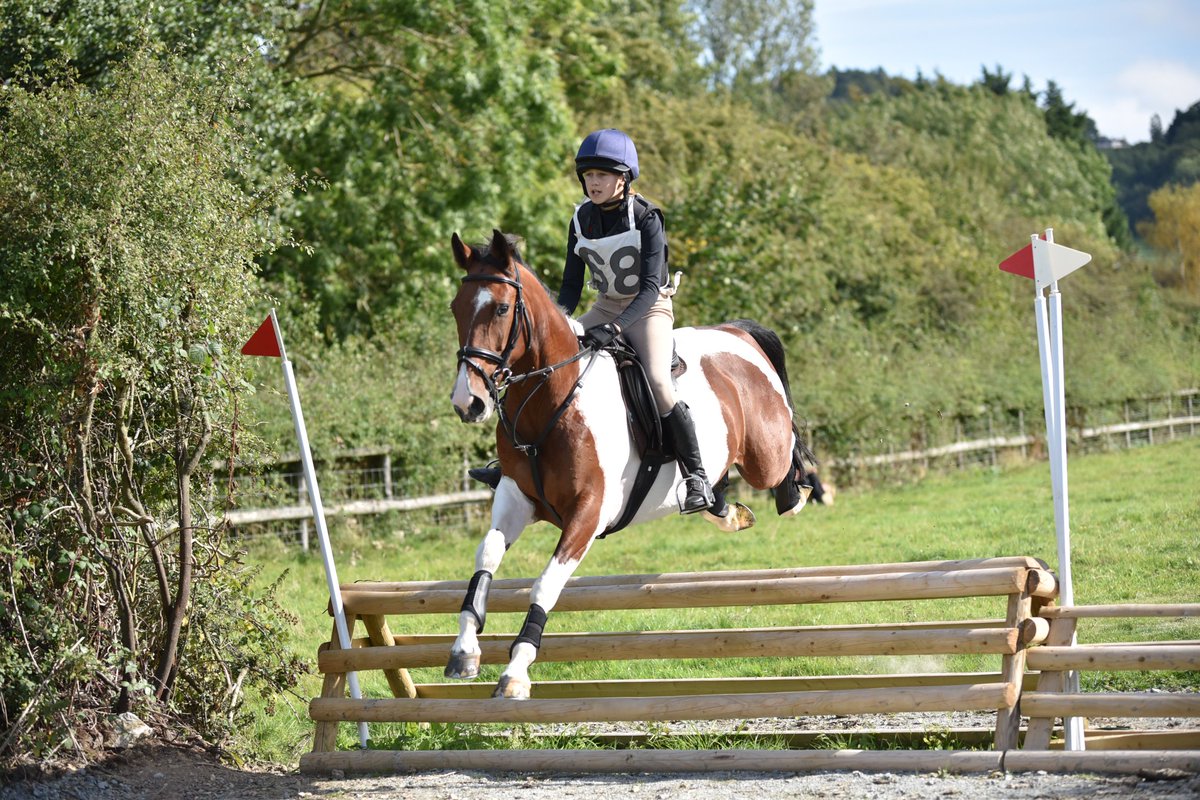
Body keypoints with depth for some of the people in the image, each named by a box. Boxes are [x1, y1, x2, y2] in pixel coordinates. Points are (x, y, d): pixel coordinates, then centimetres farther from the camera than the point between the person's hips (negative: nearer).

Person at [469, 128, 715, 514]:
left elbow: (650, 287, -25)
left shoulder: (647, 218, -19)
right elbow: (571, 284, 3)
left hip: (649, 308, -6)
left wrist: (614, 327, -39)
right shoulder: (581, 220, -2)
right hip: (606, 306, 6)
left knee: (657, 381, -29)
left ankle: (696, 476, -18)